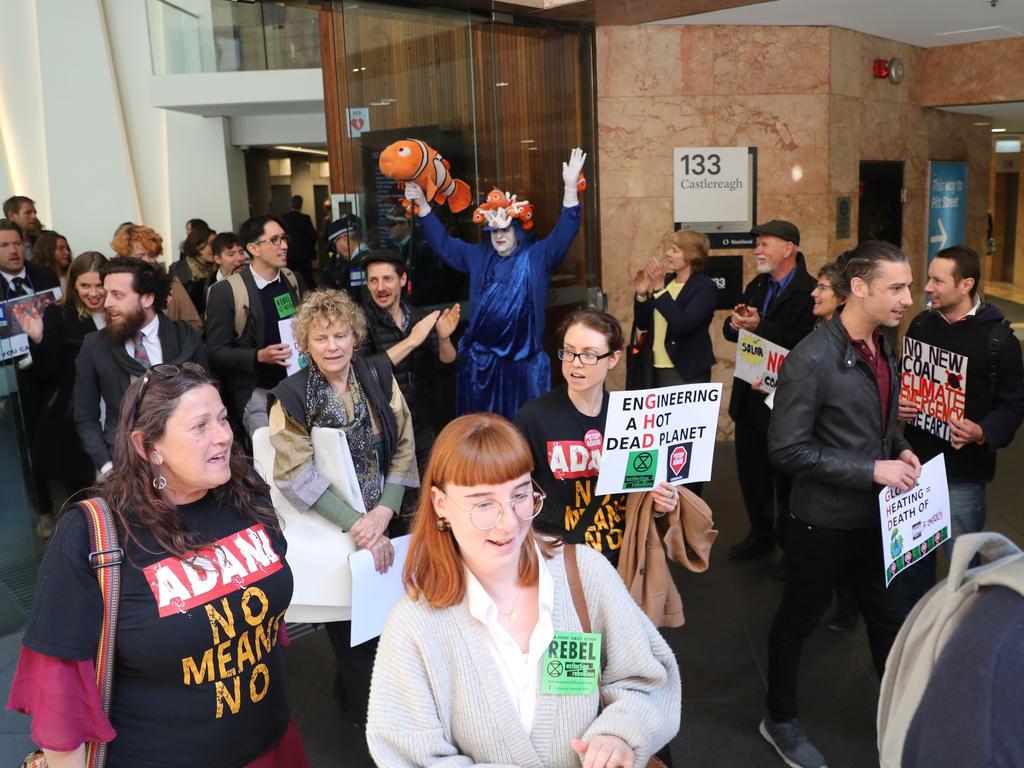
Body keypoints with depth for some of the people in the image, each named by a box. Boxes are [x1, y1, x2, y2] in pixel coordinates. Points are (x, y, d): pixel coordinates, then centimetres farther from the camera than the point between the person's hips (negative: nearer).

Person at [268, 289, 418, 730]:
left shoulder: (379, 376, -2)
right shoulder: (291, 396, -10)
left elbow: (403, 450, -3)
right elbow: (299, 475, -16)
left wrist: (382, 515, -16)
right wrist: (357, 527, -22)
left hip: (384, 522, 3)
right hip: (330, 529, -2)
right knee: (350, 622, 8)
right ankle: (364, 714, 34)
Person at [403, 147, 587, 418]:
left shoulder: (537, 256, -1)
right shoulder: (477, 256, 12)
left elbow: (563, 234, -14)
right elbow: (443, 243, 20)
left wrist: (570, 187, -26)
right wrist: (422, 205, 13)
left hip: (523, 361, -4)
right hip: (481, 360, 4)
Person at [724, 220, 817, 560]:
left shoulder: (810, 292, -16)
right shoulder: (756, 287, 11)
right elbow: (731, 330, 9)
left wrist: (759, 326, -29)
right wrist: (736, 323, -13)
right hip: (749, 396, 8)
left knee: (785, 478, 7)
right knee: (750, 470, 18)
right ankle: (761, 534, 37)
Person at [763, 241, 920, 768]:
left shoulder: (883, 348, 2)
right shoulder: (812, 359, -23)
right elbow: (787, 449, -24)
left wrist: (900, 450, -4)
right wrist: (872, 469, -24)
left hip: (876, 515, 7)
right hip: (824, 521, -7)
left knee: (889, 618, 21)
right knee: (799, 621, 13)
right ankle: (780, 721, 34)